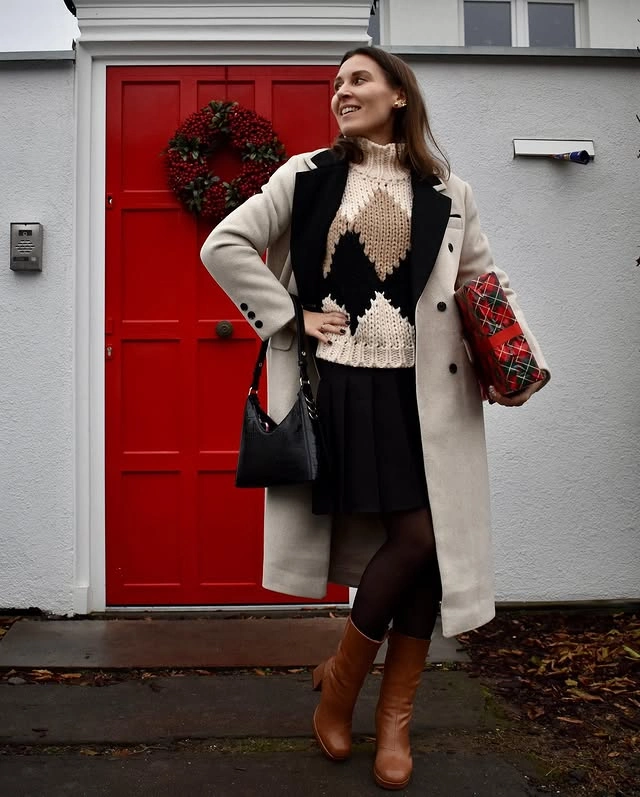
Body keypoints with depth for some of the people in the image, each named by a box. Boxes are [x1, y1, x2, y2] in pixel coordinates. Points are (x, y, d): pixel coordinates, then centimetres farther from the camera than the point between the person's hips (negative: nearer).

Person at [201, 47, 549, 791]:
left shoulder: (449, 193, 11)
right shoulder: (306, 175, 7)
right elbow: (223, 245, 5)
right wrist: (291, 318, -4)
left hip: (422, 393, 3)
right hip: (341, 386, -3)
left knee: (429, 540, 0)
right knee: (412, 536, -8)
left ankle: (395, 715, 20)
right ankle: (342, 679, 20)